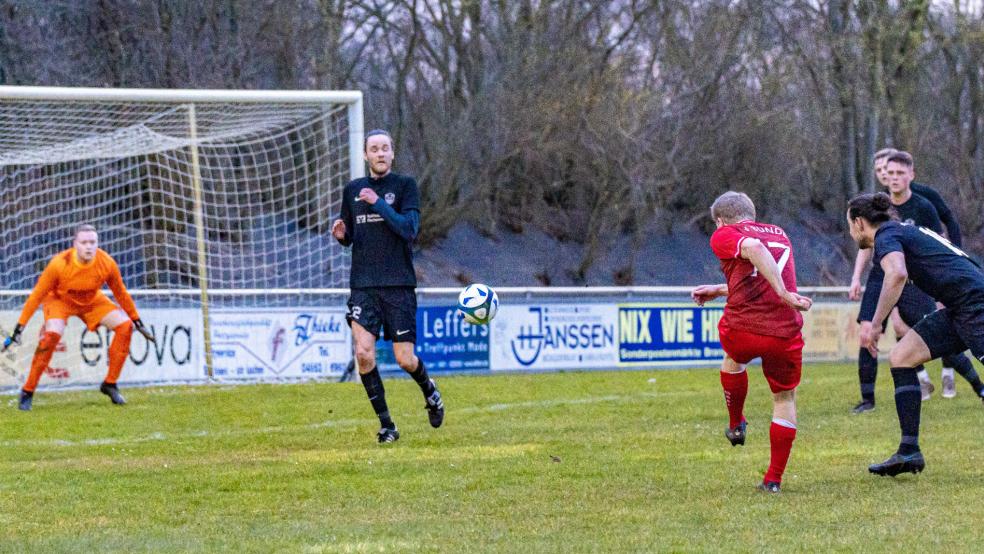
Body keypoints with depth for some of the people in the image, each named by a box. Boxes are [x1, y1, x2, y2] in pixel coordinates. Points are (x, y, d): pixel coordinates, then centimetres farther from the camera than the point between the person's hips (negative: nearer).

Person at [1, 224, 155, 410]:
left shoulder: (107, 263, -24)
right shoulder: (59, 264, -32)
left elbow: (121, 294, -6)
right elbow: (37, 296, -22)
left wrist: (138, 323, 2)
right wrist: (19, 328, -23)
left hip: (92, 301, 4)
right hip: (59, 298, -4)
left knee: (125, 326, -14)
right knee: (52, 335, -31)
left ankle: (110, 384, 0)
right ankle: (28, 391, -17)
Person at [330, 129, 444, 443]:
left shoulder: (405, 186, 0)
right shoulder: (353, 190, 11)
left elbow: (409, 228, -13)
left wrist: (378, 203, -17)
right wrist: (341, 235, -2)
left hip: (398, 285, -3)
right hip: (363, 286, 3)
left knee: (405, 359, -3)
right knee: (363, 353, -15)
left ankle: (430, 392, 32)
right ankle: (386, 425, -3)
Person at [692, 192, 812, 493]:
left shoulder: (723, 235, 6)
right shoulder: (779, 233, 24)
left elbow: (754, 247, -17)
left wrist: (783, 293, -20)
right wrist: (719, 290, 42)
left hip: (741, 329, -3)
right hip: (785, 333, 3)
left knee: (733, 360, 34)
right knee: (785, 399, 20)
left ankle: (736, 425, 47)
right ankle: (774, 479, 18)